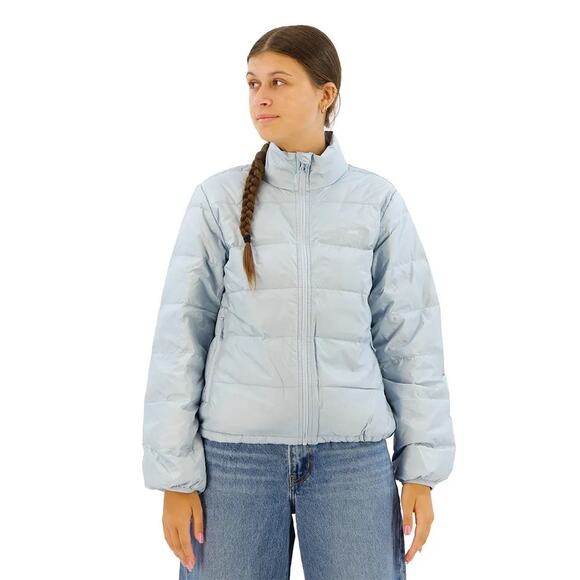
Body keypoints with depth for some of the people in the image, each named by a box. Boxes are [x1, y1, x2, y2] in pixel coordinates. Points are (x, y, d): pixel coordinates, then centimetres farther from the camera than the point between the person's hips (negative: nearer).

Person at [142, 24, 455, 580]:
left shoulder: (377, 200, 2)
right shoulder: (219, 198, -1)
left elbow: (409, 335, 4)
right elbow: (182, 336, -1)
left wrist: (421, 467, 1)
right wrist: (175, 473, -4)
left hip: (351, 454, 1)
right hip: (235, 452, 0)